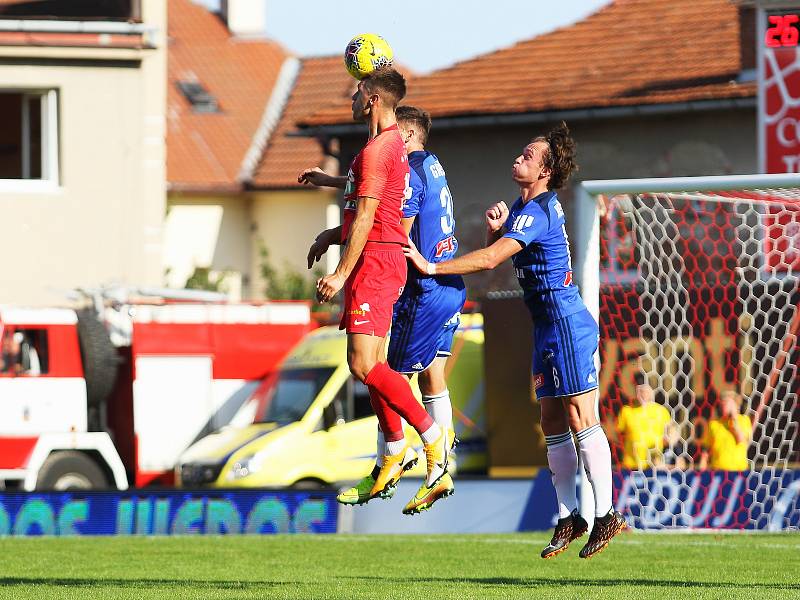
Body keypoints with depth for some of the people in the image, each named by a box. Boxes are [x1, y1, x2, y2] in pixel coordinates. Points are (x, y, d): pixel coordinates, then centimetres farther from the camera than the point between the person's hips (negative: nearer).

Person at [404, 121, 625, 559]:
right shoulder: (528, 206, 14)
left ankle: (605, 516, -10)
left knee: (580, 420, -10)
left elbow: (490, 259, -25)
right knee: (553, 423, 7)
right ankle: (568, 518, 9)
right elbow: (495, 247, 22)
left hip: (566, 323, -10)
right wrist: (496, 228, 0)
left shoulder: (536, 214, -17)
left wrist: (431, 266, -20)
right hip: (548, 326, 10)